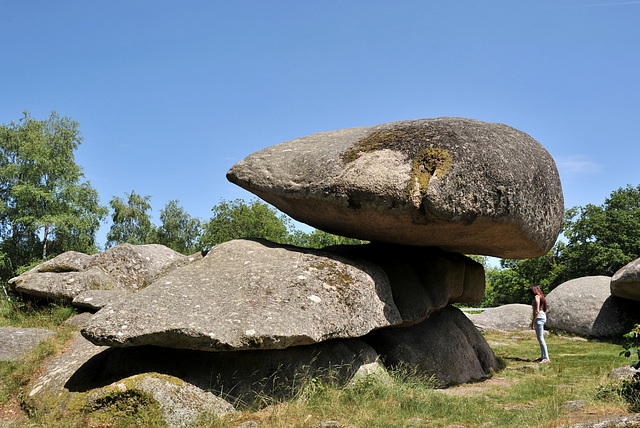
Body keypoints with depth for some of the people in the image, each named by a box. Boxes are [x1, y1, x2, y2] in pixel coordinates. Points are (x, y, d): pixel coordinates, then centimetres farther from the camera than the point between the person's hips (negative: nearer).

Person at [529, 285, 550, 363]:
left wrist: (533, 323, -18)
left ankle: (546, 358, -12)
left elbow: (537, 311, -19)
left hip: (539, 318, -10)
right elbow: (545, 309, 20)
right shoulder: (541, 297, 16)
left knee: (540, 339, -10)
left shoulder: (536, 297, -12)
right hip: (543, 318, 10)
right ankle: (543, 356, 21)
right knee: (539, 338, 16)